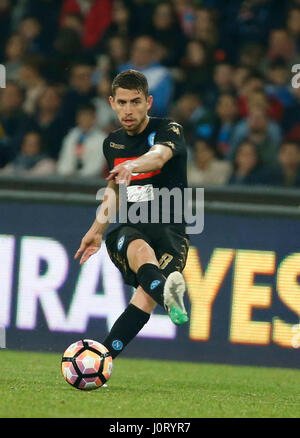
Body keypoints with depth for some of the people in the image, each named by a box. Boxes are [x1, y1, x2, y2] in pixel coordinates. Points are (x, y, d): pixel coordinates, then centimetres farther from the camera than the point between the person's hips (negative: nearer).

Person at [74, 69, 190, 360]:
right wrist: (97, 230, 29)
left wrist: (132, 166, -51)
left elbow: (158, 156, -30)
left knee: (146, 298, -29)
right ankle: (166, 293, -70)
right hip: (130, 230, 3)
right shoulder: (112, 144, 14)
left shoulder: (168, 130, -5)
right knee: (141, 249, -38)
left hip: (170, 229, -3)